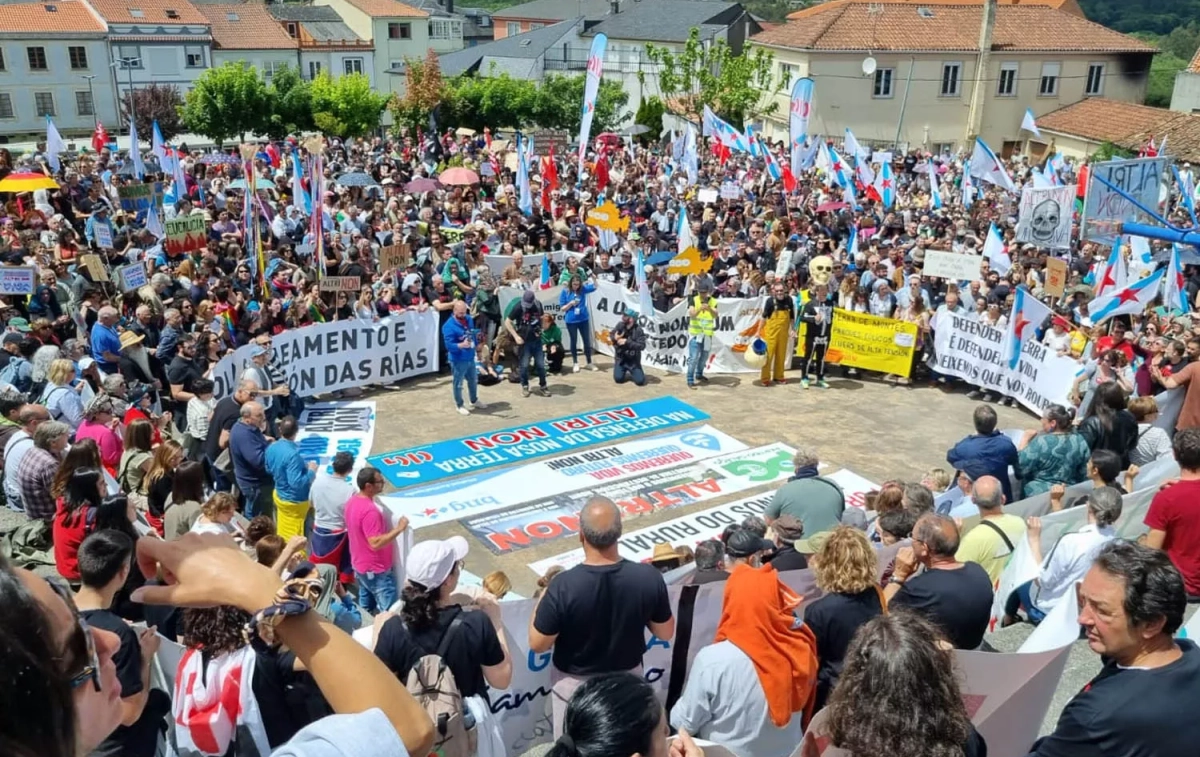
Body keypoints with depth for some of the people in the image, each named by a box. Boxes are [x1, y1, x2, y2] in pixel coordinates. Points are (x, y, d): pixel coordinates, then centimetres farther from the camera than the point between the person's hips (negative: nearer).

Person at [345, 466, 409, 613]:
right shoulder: (370, 510, -29)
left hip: (360, 565, 10)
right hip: (376, 570, -10)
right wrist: (399, 529, -25)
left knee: (366, 608, 21)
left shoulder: (352, 501, 1)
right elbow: (375, 543, -31)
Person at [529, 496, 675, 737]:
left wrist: (544, 596, -5)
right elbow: (665, 633, -6)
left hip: (575, 685, -2)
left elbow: (538, 644, -17)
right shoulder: (648, 578, -22)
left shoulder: (564, 586, -31)